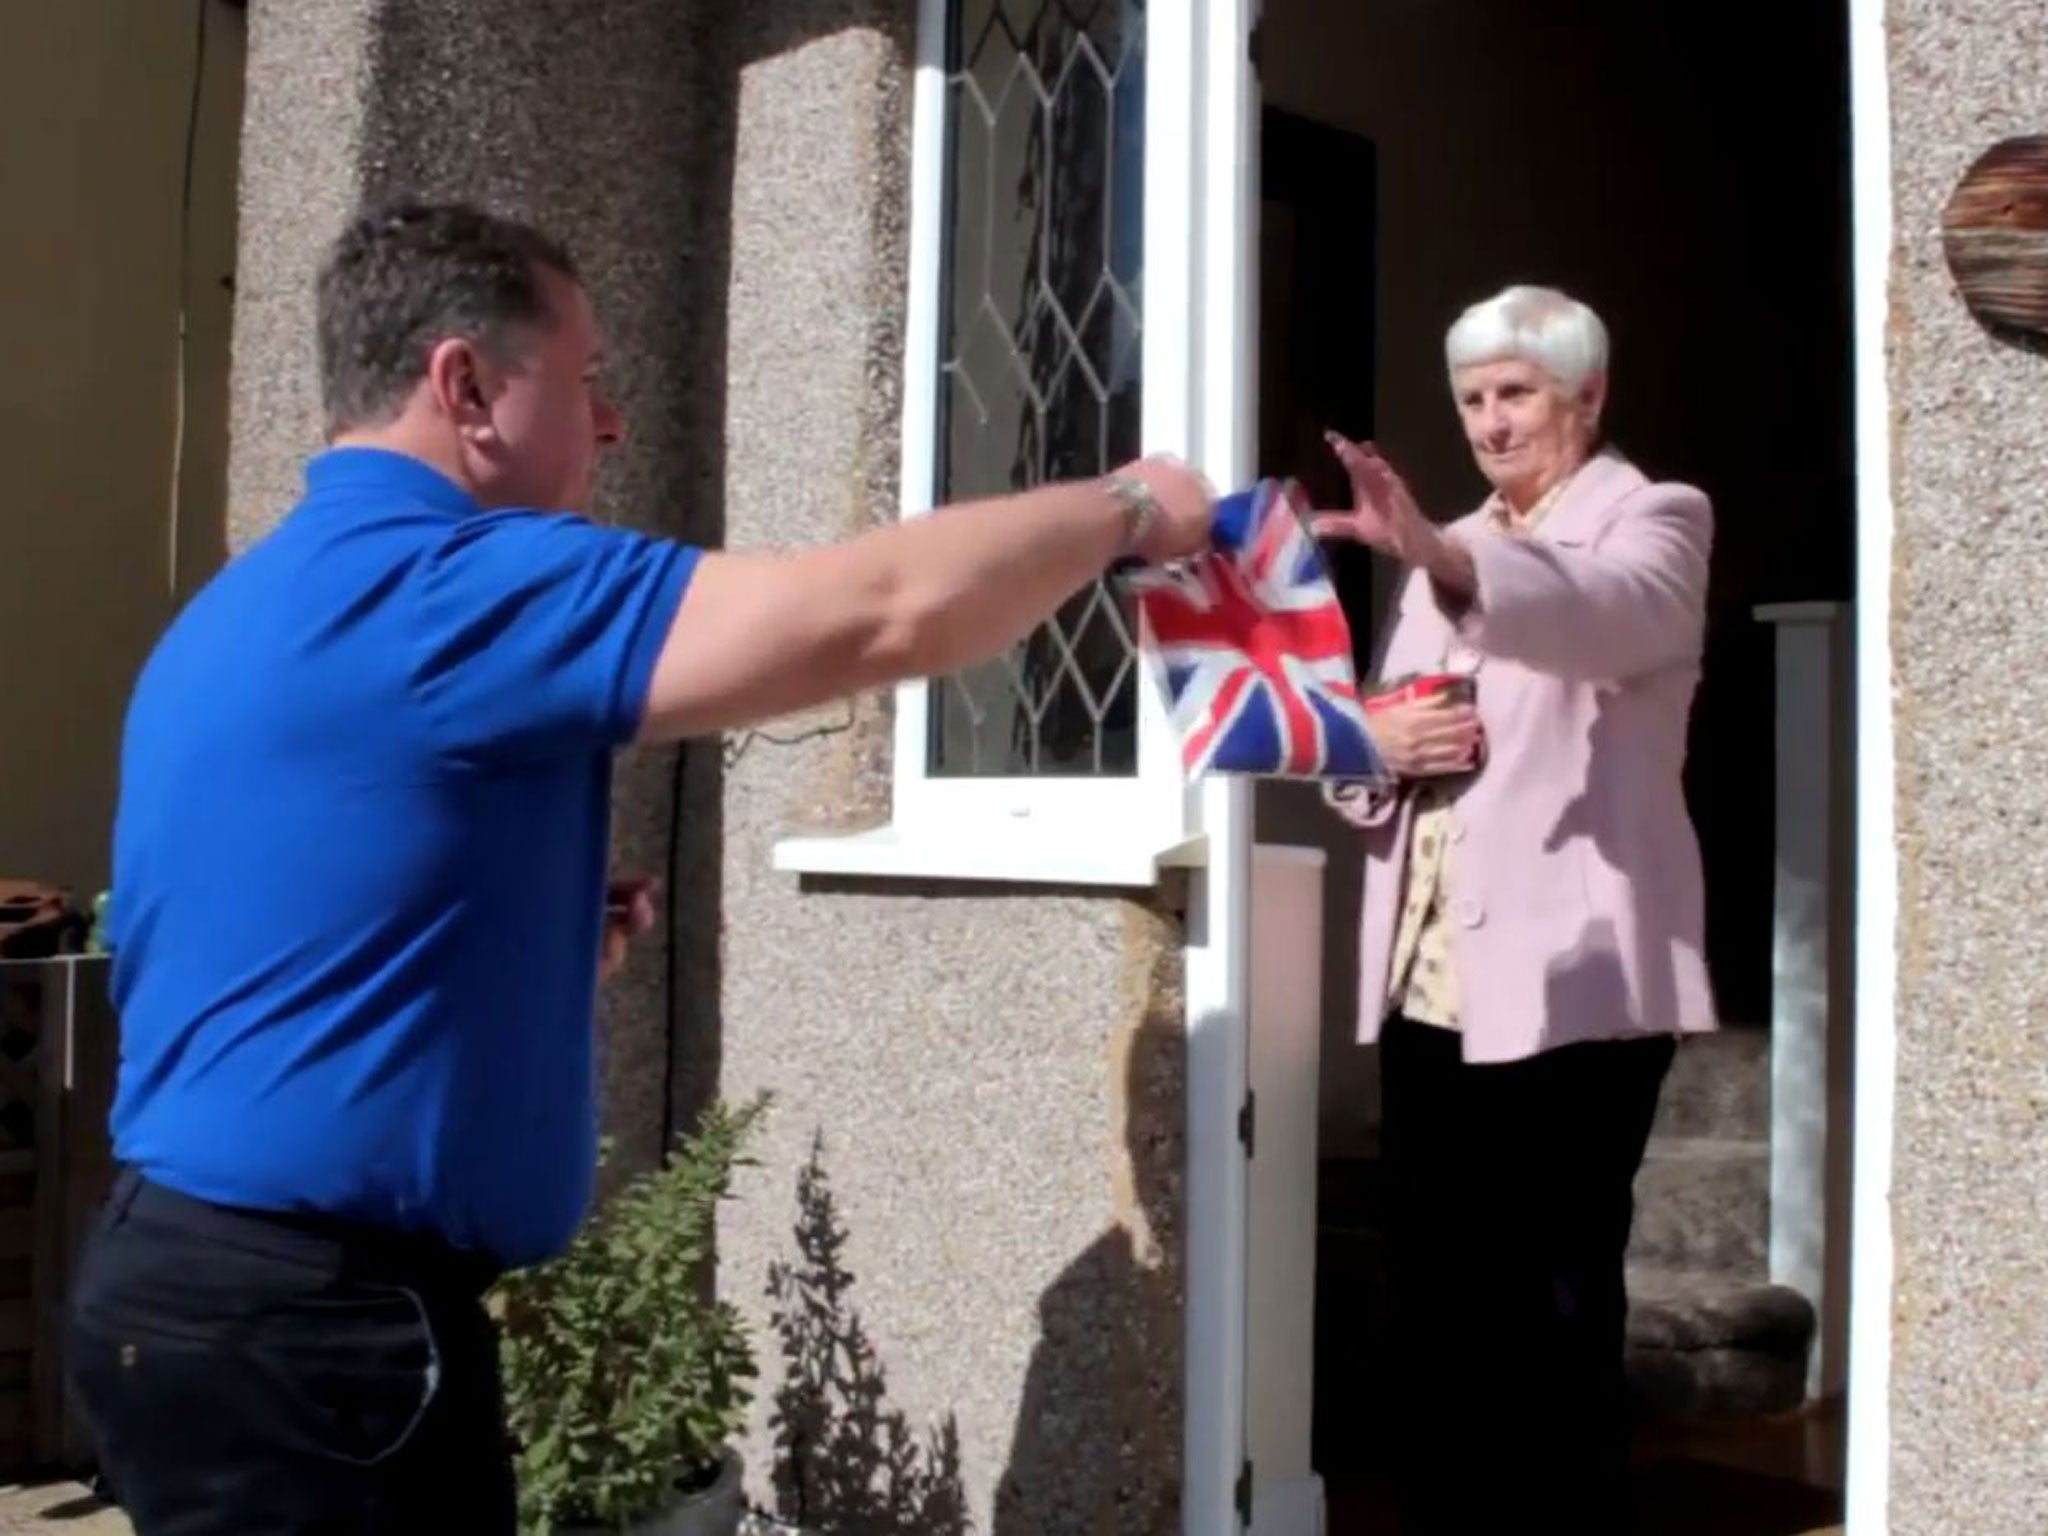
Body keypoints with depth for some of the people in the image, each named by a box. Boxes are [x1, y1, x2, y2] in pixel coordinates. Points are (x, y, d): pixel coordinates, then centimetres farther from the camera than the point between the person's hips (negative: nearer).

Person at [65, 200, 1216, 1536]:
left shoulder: (263, 604, 14)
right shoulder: (452, 583, -19)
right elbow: (886, 613, -24)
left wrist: (537, 945, 9)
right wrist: (1122, 512, -7)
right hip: (308, 1318, -10)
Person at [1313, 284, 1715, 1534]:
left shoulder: (1655, 519, 1)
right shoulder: (1453, 555, 22)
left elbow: (1607, 609, -24)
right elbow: (1374, 739, 22)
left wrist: (1436, 552, -42)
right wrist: (1380, 742, -3)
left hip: (1566, 981, -6)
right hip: (1427, 982, 6)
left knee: (1559, 1309, -4)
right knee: (1434, 1298, 10)